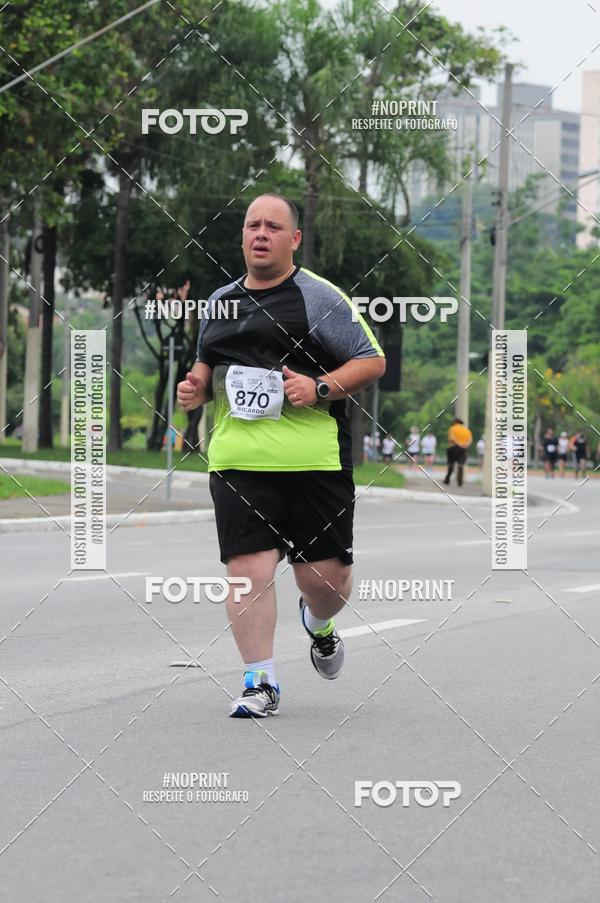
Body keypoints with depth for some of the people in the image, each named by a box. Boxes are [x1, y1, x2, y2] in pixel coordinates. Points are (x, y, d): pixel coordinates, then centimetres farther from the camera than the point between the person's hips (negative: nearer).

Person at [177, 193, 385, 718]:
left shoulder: (319, 297, 1)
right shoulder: (221, 302, 16)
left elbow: (373, 361, 0)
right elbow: (208, 365, 30)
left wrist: (320, 387, -14)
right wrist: (196, 385, 7)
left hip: (314, 458, -3)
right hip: (238, 459, 3)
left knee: (325, 575, 0)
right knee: (248, 568, -8)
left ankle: (319, 623, 37)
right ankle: (260, 682, 4)